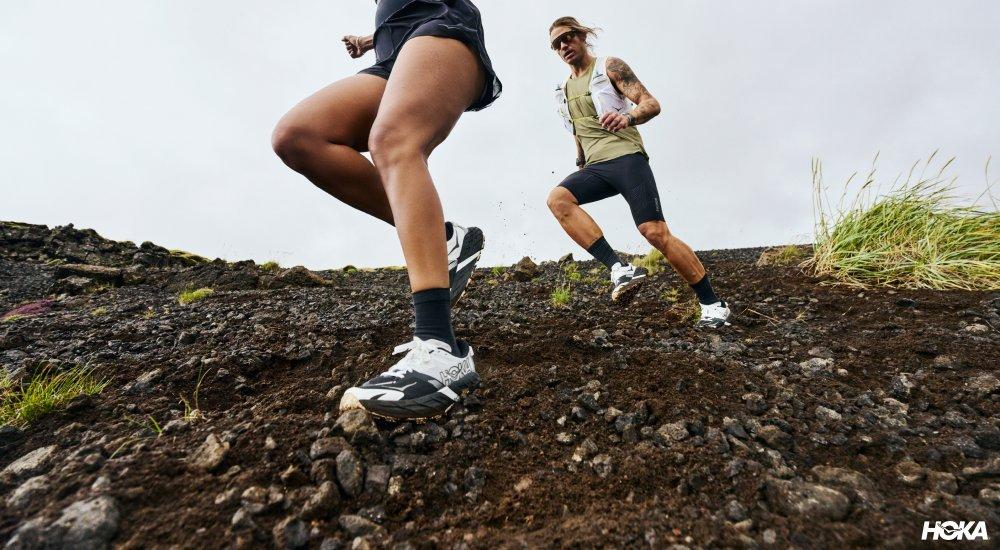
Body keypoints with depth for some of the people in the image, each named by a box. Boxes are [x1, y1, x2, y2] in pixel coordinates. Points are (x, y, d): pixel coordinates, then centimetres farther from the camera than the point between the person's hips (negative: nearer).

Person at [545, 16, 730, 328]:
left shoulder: (609, 67, 4)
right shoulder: (564, 89, 22)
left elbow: (652, 103, -6)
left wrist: (629, 117, -27)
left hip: (626, 157, -5)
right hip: (595, 167, 6)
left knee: (655, 232, -17)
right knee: (558, 199, -25)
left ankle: (713, 304, -2)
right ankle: (621, 270, -30)